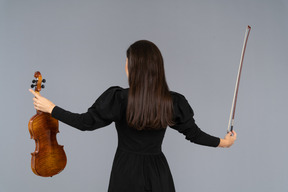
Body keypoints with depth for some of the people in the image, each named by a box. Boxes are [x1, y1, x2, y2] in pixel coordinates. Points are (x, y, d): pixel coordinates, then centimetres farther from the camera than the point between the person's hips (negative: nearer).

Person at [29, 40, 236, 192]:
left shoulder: (118, 99, -18)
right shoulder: (173, 102, -10)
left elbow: (85, 122, -10)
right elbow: (194, 133, 1)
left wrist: (51, 108, 3)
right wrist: (223, 142, 19)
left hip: (126, 173, -1)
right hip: (158, 173, 2)